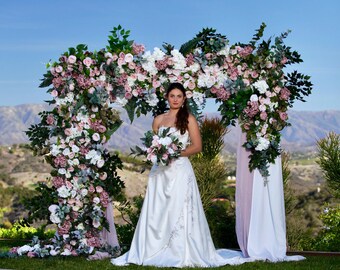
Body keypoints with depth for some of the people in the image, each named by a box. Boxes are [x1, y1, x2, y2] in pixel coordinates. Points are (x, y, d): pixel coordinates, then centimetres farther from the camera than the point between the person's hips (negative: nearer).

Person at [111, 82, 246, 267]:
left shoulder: (188, 119, 2)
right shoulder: (158, 120, 13)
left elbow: (197, 146, -2)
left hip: (180, 169, -4)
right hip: (160, 171, 4)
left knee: (179, 212, -6)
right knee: (156, 212, 1)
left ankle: (182, 254, -2)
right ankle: (153, 251, 7)